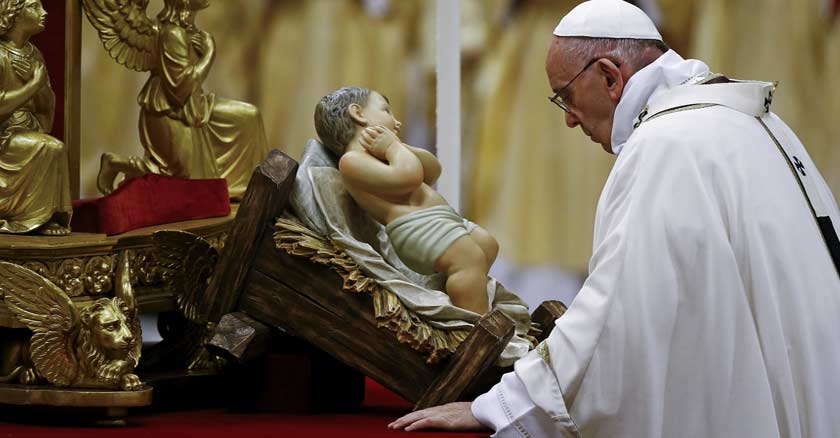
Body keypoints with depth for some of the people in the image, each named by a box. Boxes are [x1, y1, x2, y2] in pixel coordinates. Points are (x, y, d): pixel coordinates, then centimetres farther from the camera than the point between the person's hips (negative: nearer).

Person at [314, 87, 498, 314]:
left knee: (487, 244, 17)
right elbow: (408, 177, -22)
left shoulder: (375, 157, 26)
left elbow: (432, 170, 21)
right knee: (471, 257, -25)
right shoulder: (351, 159, -7)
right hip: (415, 224, -11)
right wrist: (392, 146, -3)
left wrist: (400, 147, 5)